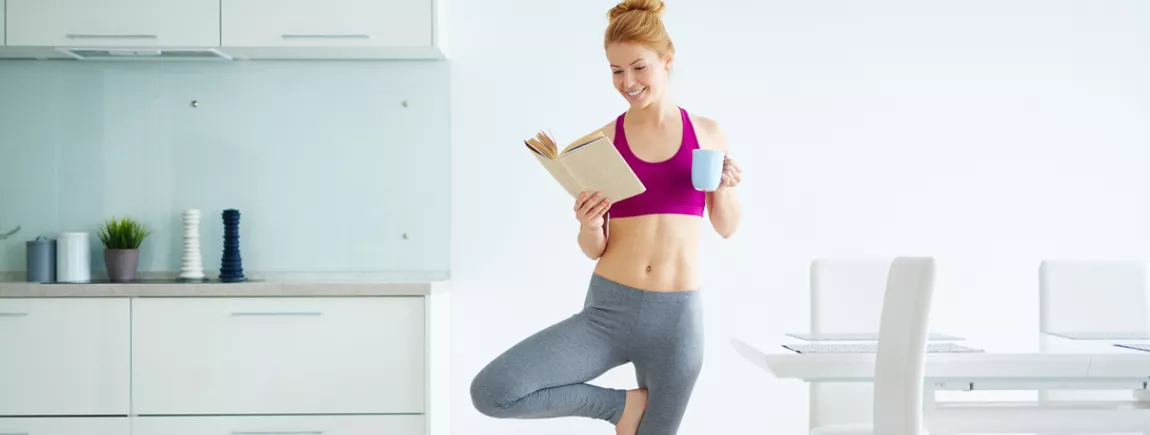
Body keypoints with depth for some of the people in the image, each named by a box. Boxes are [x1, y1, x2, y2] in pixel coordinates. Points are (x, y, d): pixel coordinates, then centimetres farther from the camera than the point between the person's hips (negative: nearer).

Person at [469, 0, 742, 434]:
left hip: (677, 317, 0)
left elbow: (727, 227, 15)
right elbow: (594, 250, 4)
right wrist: (589, 226, -19)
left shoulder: (706, 132, 5)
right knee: (490, 392, -18)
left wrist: (725, 186, -5)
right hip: (608, 310, 0)